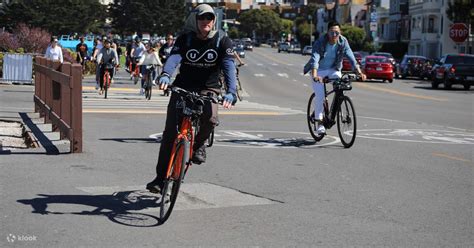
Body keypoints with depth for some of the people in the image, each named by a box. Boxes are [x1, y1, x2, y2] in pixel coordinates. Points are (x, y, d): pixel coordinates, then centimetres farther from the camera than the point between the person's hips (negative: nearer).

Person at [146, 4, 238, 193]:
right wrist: (165, 75, -43)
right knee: (170, 131, -8)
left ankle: (198, 144, 4)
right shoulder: (185, 38, -4)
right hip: (183, 87, 1)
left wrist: (231, 92, -36)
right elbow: (174, 57, -21)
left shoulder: (222, 40, -6)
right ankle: (161, 177, 2)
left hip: (207, 89, -1)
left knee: (210, 119, -32)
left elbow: (229, 66, -19)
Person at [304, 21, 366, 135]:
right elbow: (315, 58, -37)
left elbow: (351, 57, -21)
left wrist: (359, 72, -35)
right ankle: (319, 122, -6)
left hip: (333, 69, 3)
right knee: (320, 95, -18)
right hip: (319, 71, -3)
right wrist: (314, 75, -54)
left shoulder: (343, 42, -14)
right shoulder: (320, 42, -24)